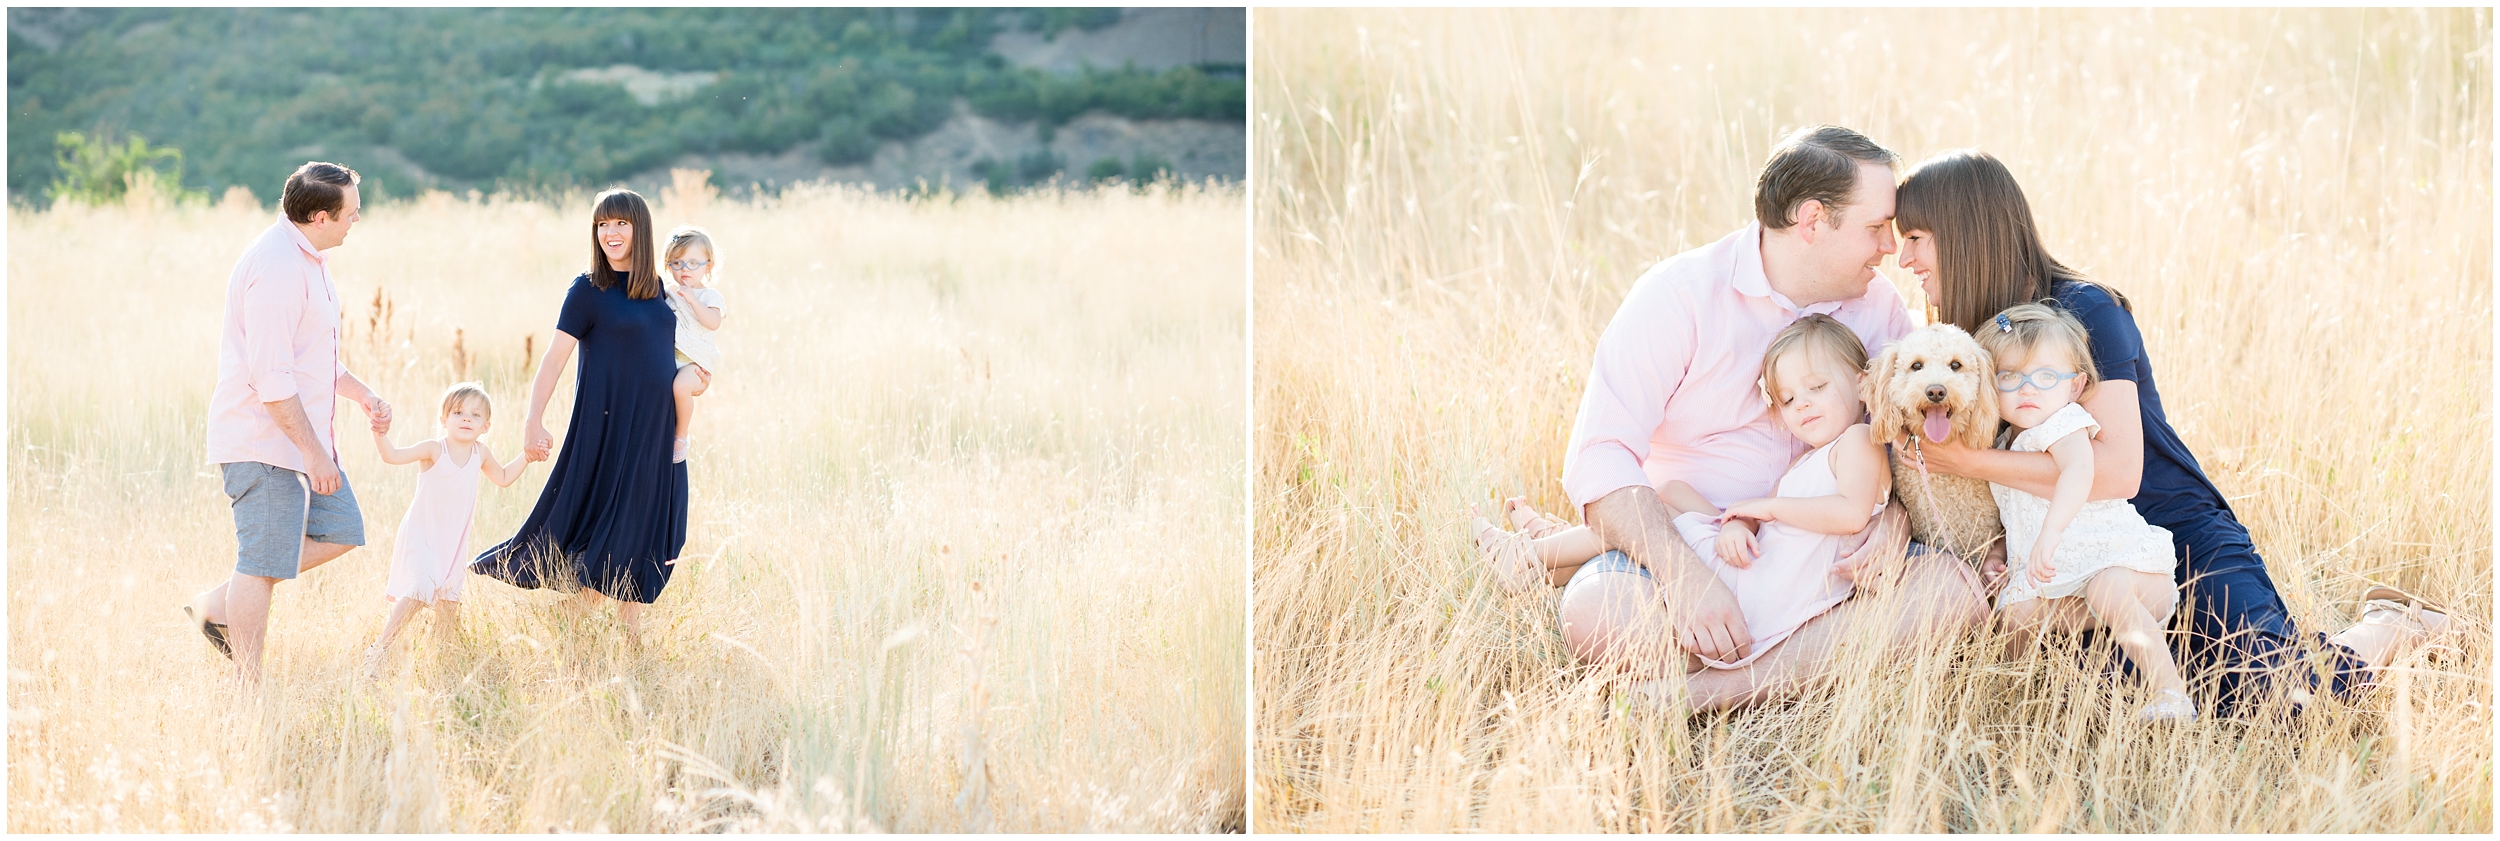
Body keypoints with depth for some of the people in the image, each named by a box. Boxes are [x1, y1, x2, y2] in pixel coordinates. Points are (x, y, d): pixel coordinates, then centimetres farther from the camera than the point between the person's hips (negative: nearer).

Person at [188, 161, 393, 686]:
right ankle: (247, 691, 4)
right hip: (264, 440, -10)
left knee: (340, 530, 14)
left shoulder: (306, 258, 12)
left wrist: (362, 394, 18)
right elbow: (270, 377, -25)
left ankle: (218, 604, 21)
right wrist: (313, 452, -23)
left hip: (298, 434, 10)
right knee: (264, 564, -5)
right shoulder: (277, 269, -22)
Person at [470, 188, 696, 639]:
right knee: (603, 531, -4)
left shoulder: (659, 289, 9)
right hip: (607, 427, -5)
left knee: (645, 533, 6)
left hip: (657, 428, 5)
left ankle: (632, 633, 14)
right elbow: (554, 358, -9)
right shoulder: (589, 291, -6)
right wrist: (534, 421, -15)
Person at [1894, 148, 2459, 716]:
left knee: (2259, 690, -25)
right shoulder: (1970, 340, 7)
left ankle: (2392, 626, 10)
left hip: (2186, 541, -6)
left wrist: (1969, 460, -27)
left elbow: (2118, 470, -27)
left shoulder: (2085, 312, -15)